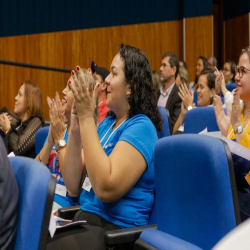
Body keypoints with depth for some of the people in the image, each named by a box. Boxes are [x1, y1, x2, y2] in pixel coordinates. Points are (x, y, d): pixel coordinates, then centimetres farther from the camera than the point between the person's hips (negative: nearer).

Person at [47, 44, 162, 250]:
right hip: (84, 219, 7)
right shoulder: (107, 123, 12)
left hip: (113, 231, -7)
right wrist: (76, 126, -4)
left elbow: (107, 189, -25)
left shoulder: (141, 127, -11)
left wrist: (86, 118, -20)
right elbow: (74, 186, 7)